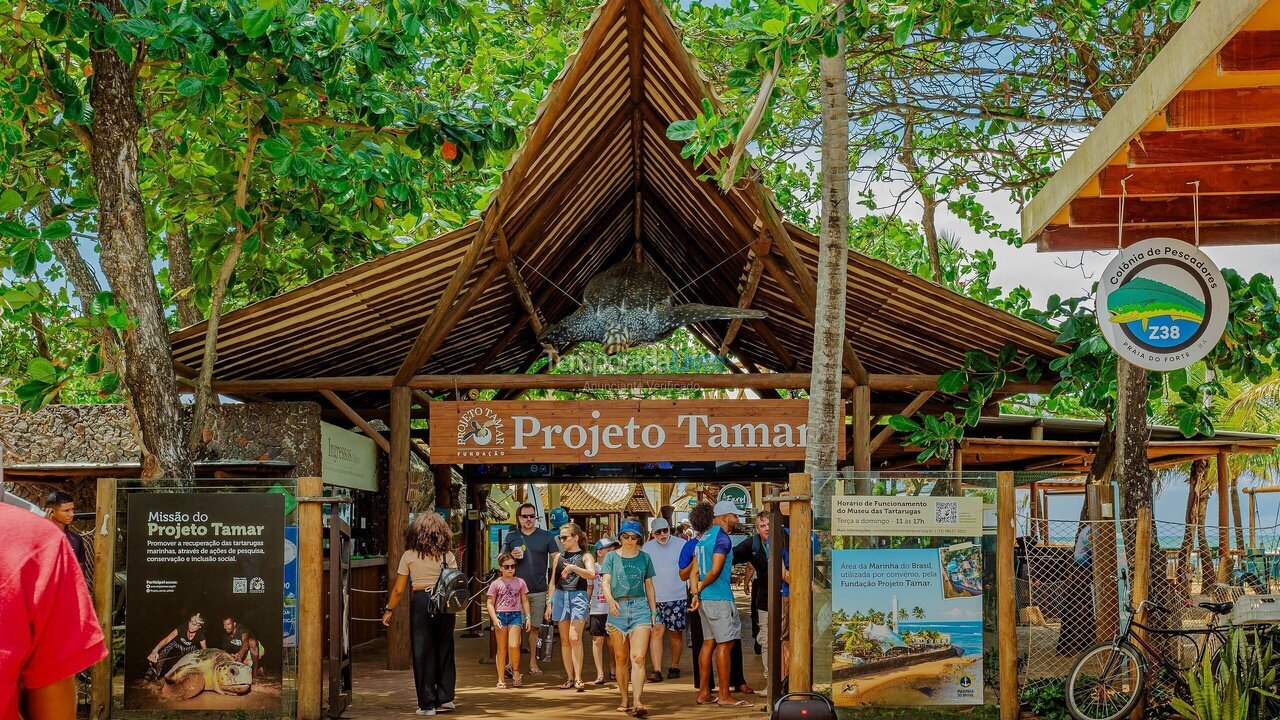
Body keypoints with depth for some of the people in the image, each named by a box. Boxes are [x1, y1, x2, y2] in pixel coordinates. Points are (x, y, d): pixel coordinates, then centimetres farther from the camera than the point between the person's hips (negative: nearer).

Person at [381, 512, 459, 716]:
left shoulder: (409, 556, -1)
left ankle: (427, 704, 6)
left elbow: (398, 590, 1)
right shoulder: (447, 556, 3)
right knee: (444, 650, 14)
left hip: (420, 602, -2)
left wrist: (389, 610, 13)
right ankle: (445, 698, 16)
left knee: (422, 652, 5)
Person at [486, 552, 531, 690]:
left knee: (513, 646, -16)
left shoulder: (520, 582, 7)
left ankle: (516, 672, 7)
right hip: (500, 615, 0)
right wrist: (494, 618, -11)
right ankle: (501, 679, 9)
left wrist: (528, 617, 4)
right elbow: (490, 603, 2)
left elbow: (525, 601, 12)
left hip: (516, 615, 0)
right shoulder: (496, 584, 3)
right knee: (502, 648, 3)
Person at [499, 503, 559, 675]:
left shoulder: (546, 537, 5)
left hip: (539, 590, 0)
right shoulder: (511, 537, 8)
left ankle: (533, 662, 15)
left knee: (535, 627, 6)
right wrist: (512, 556, -7)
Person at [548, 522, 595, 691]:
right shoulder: (558, 557, 16)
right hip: (560, 596, 5)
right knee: (564, 640, 4)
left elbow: (591, 574, -14)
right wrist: (549, 603, 13)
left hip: (578, 596, -5)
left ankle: (578, 678, -15)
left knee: (575, 638, -16)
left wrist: (573, 568, -26)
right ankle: (569, 678, 10)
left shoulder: (585, 556, 4)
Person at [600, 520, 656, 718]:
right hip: (617, 608, 1)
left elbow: (649, 586, 15)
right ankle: (625, 700, 17)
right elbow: (606, 582, -4)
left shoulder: (644, 558, 9)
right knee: (620, 659, 7)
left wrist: (654, 612, 12)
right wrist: (610, 599, -24)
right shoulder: (612, 557, 6)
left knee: (638, 658, -12)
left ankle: (637, 702, -19)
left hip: (640, 607, 0)